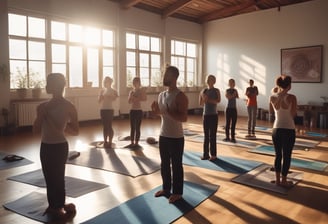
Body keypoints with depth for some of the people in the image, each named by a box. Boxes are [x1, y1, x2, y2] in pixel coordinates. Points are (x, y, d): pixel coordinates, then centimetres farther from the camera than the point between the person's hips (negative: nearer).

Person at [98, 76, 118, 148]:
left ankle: (110, 142, 3)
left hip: (110, 109, -4)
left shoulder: (113, 91, 0)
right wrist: (101, 97, -11)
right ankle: (105, 141, 15)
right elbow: (99, 101, 7)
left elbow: (113, 98, -18)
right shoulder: (102, 90, 10)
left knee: (109, 126, -4)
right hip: (102, 110, 4)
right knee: (104, 126, 7)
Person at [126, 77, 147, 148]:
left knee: (137, 128, 0)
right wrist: (131, 96, -8)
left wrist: (136, 99, -21)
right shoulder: (131, 91, 11)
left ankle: (136, 143, 6)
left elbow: (145, 98, -18)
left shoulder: (141, 90, -3)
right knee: (132, 128, 8)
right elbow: (129, 101, 8)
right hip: (132, 111, 5)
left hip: (139, 111, -5)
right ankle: (132, 143, 14)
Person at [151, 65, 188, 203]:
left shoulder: (180, 96, -16)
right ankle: (166, 188, 33)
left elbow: (184, 118, -21)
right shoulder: (161, 95, 8)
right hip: (163, 135, 7)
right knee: (164, 164, 17)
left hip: (176, 137, -7)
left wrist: (168, 112, -29)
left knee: (176, 165, 5)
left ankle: (177, 192, 19)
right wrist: (156, 110, -3)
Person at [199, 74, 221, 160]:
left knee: (212, 135, -2)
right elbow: (200, 104, 5)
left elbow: (218, 101, -19)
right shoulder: (203, 91, 6)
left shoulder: (216, 90, -4)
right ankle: (205, 154, 14)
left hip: (213, 115, -4)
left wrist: (208, 99, -25)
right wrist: (204, 99, -14)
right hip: (205, 115, 4)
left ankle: (213, 154, 6)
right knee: (206, 135, 8)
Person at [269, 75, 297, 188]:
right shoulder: (292, 97, -14)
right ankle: (283, 181, 16)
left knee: (278, 155, 15)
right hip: (289, 130, -4)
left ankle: (277, 179, 23)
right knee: (287, 156, 8)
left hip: (276, 129, 4)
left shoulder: (272, 97, -2)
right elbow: (293, 115, -7)